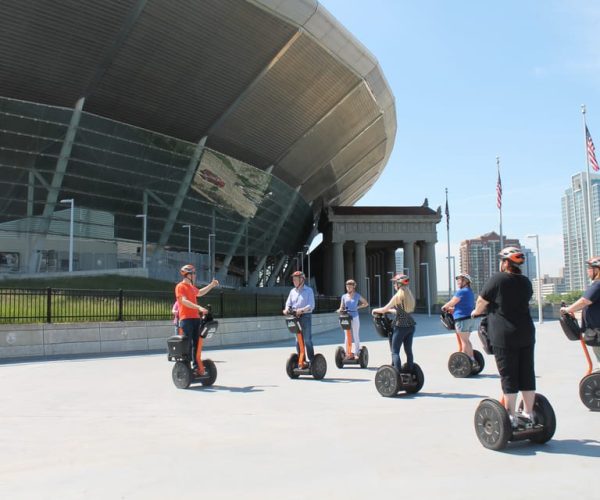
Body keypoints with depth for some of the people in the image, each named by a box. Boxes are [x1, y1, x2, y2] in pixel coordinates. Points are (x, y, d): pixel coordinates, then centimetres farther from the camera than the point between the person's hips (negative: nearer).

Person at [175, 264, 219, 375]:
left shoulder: (192, 287, 19)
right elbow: (184, 301, -19)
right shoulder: (180, 286, -7)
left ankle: (196, 365, 13)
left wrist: (211, 285, 34)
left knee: (196, 343, 8)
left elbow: (200, 293, 40)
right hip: (186, 319, -8)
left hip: (195, 318, 8)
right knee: (188, 344, -8)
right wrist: (199, 307, -28)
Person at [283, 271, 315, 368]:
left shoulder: (308, 290, -2)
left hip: (305, 316, -5)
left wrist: (302, 310, -26)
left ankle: (311, 361, 2)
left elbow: (311, 305, -11)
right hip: (295, 317, 5)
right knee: (298, 340, 7)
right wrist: (287, 309, -12)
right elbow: (288, 303, 10)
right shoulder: (292, 291, 13)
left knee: (307, 340, -5)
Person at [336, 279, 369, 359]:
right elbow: (341, 308, 9)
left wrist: (358, 307, -3)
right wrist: (340, 310, -13)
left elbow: (366, 303, 10)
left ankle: (357, 353, 8)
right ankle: (347, 353, 8)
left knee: (355, 336, 3)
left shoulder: (357, 296, 3)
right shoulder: (344, 296, 9)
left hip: (354, 317, -2)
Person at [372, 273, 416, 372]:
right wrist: (389, 310, 30)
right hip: (410, 326, 7)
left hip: (400, 326, -7)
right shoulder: (410, 296, 10)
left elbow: (384, 309, -4)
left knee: (395, 352, -3)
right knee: (408, 350, 12)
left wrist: (375, 310, 15)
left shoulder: (397, 296, -10)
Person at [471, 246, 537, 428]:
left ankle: (510, 417, 4)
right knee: (527, 375, 11)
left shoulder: (497, 279, -10)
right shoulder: (526, 282, 9)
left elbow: (481, 302, -3)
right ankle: (528, 414, 19)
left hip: (504, 336, -6)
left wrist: (476, 312, 17)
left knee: (508, 377, -1)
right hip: (526, 334, 6)